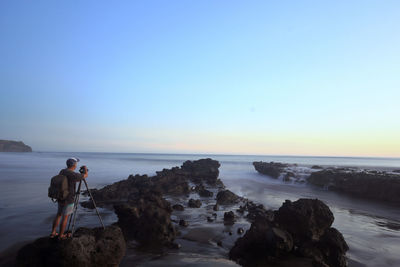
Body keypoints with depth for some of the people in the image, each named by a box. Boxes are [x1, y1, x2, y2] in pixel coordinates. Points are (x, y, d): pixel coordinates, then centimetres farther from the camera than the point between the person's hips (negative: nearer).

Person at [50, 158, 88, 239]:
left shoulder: (62, 171, 0)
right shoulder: (73, 175, -23)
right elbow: (85, 175, -8)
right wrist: (85, 169, 10)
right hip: (68, 200, -7)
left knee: (58, 214, 20)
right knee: (65, 217, 6)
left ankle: (53, 233, 28)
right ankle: (61, 235, 18)